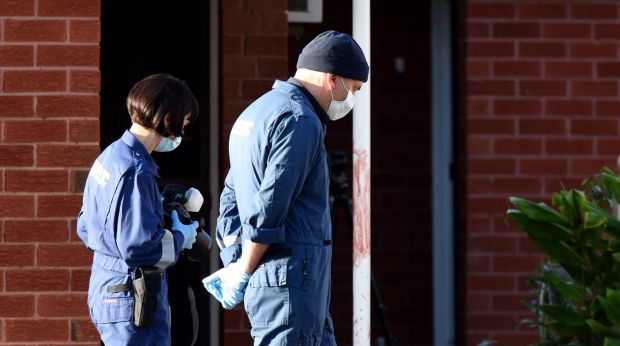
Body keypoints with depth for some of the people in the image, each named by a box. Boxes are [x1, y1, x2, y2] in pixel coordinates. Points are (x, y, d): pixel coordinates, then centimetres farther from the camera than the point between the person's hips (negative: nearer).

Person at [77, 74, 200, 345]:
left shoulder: (110, 156, 9)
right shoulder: (135, 172, -21)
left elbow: (86, 228, 17)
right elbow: (139, 246, -25)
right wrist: (180, 238, -7)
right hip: (132, 299, -10)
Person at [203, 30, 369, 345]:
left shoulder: (256, 112, 20)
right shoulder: (299, 121, -14)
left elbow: (231, 198, 21)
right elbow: (269, 207, -19)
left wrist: (234, 266, 16)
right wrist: (242, 273, -11)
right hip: (290, 271, -10)